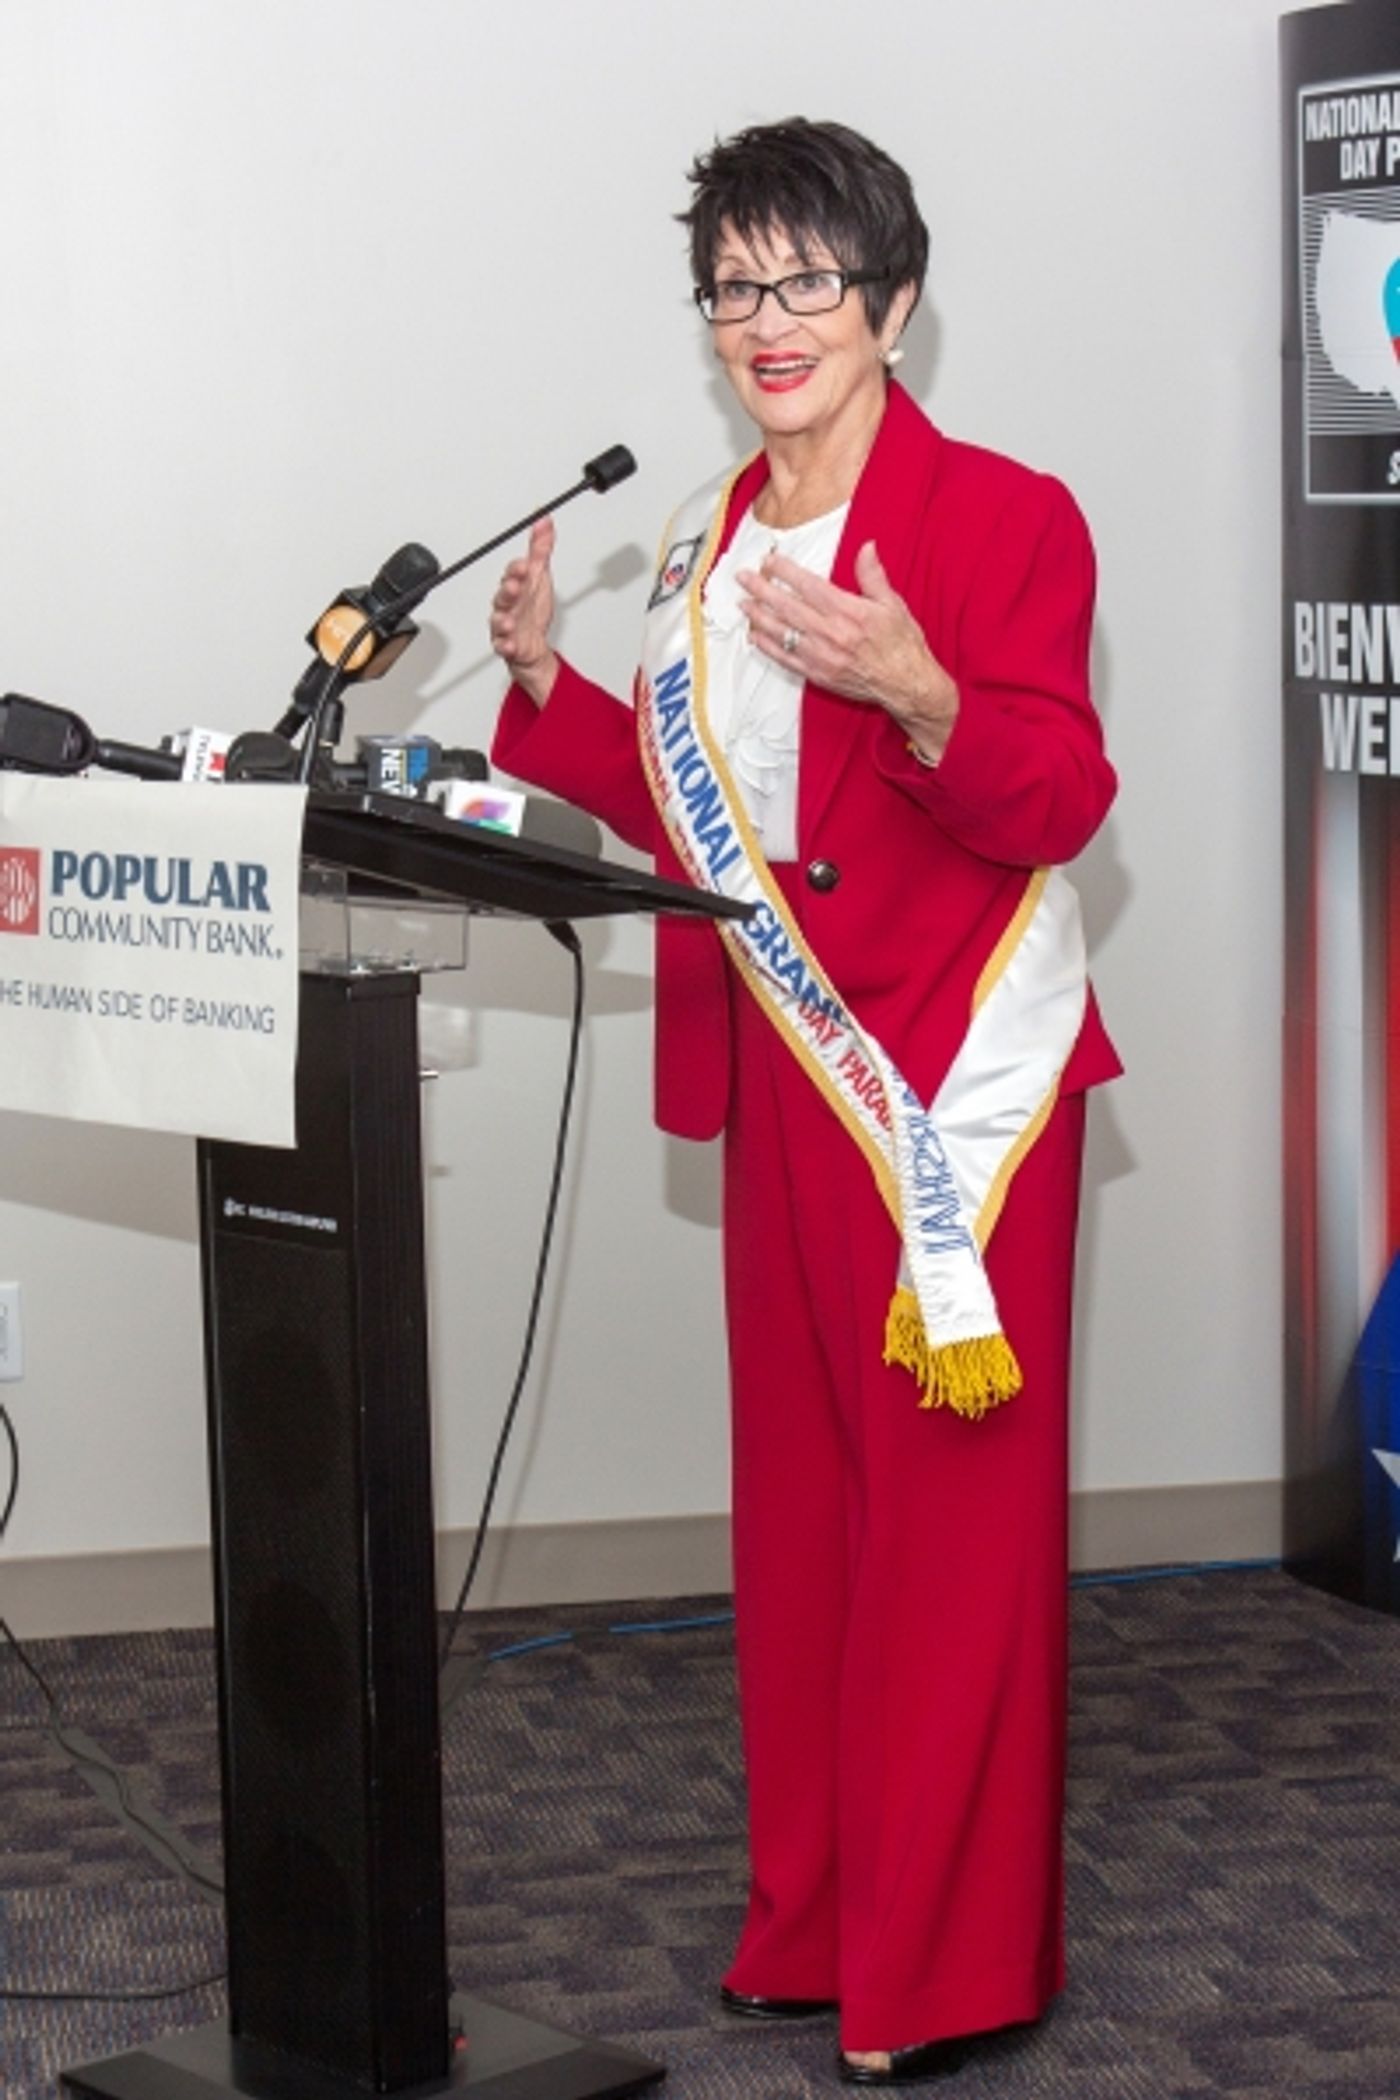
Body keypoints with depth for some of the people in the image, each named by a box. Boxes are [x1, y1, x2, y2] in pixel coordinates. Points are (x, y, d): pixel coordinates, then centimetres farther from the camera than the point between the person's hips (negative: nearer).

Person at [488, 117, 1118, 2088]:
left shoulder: (1005, 518, -9)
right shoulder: (711, 543, 13)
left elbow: (1057, 805, -17)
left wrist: (918, 691, -33)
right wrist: (553, 688, 7)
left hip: (960, 1074, -7)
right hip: (788, 1071, 7)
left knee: (952, 1507, -3)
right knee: (799, 1496, 13)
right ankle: (813, 1921, 24)